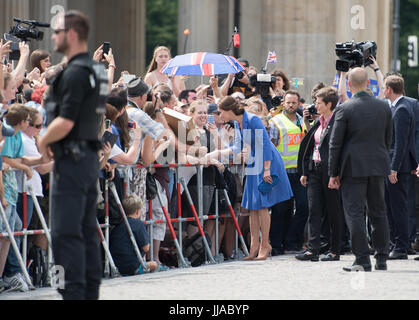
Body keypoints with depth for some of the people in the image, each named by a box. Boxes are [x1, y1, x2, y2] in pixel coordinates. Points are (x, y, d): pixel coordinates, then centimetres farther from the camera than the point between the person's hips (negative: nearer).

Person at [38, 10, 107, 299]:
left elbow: (64, 123, -24)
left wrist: (44, 142, -5)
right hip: (91, 158, 10)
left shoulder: (75, 73, -17)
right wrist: (53, 142, 13)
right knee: (86, 232, 12)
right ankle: (91, 291, 14)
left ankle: (72, 292, -12)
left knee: (65, 233, -9)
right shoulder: (97, 71, 14)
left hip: (72, 160, -10)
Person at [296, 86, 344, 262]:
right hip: (314, 171, 8)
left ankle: (335, 251, 9)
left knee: (334, 212, 2)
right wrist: (304, 172, 15)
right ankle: (313, 249, -5)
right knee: (314, 210, -1)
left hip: (331, 172, -8)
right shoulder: (319, 123, 14)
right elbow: (308, 146, 18)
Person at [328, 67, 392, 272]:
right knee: (379, 212, 12)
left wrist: (333, 174, -2)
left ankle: (362, 260, -5)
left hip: (353, 167, -4)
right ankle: (382, 259, 15)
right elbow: (388, 140, 10)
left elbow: (335, 144, -8)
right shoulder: (384, 107, 3)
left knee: (354, 213, -1)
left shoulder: (344, 109, -10)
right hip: (378, 166, 4)